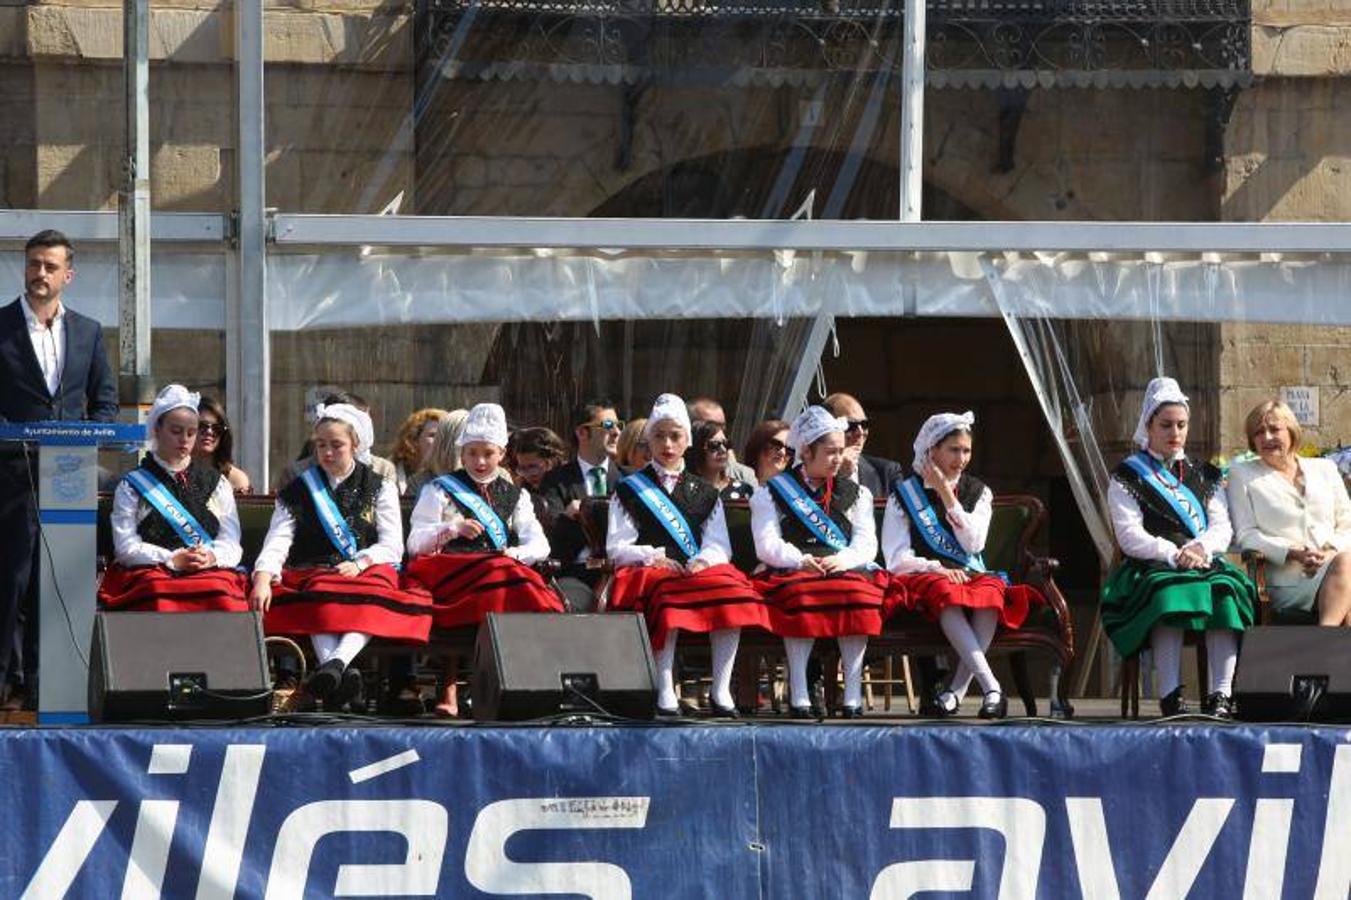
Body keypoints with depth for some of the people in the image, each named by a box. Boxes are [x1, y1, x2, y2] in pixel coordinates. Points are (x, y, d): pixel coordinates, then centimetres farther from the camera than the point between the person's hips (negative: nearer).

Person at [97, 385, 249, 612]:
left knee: (222, 593, -33)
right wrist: (173, 560, -11)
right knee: (160, 594, -37)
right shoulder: (131, 486, 15)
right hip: (152, 572, -2)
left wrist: (211, 557, -8)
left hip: (210, 571, 2)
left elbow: (231, 543, 15)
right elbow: (126, 547, 3)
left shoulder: (215, 482, 24)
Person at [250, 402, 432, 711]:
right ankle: (341, 673, -60)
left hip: (367, 573, -1)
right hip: (311, 576, 1)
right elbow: (277, 540, 2)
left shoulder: (380, 489, 16)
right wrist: (263, 577, -18)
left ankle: (336, 662, -62)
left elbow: (392, 546, 6)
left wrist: (359, 563, -14)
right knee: (322, 597, -36)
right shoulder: (297, 492, 16)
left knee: (371, 595, -37)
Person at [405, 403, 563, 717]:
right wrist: (452, 529, -7)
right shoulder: (440, 490, 19)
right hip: (450, 572, -3)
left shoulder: (515, 496, 27)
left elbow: (539, 546, 14)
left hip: (507, 570, 3)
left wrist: (512, 555, -7)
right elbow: (415, 544, 9)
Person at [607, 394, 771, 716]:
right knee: (668, 594, -40)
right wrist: (653, 557, -9)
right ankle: (664, 691, -43)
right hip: (647, 571, -2)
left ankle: (721, 690, -32)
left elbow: (720, 546, 14)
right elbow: (616, 549, 8)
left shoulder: (705, 493, 25)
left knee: (733, 591, -32)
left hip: (701, 571, 2)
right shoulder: (629, 491, 18)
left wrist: (702, 561, -8)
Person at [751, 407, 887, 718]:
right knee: (801, 596, -37)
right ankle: (798, 694, -41)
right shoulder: (773, 492, 15)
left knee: (858, 593, -33)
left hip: (846, 568, 2)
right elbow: (767, 546, 2)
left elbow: (866, 543, 10)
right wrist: (802, 561, -15)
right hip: (792, 573, -2)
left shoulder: (855, 494, 23)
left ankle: (853, 692, -37)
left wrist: (842, 560, -12)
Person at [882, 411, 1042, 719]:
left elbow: (974, 543, 0)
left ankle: (956, 689, -40)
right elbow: (897, 559, 1)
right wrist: (938, 569, -15)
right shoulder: (904, 493, 10)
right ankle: (991, 687, -50)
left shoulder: (978, 493, 18)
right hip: (922, 579, -2)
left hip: (971, 575, 3)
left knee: (991, 591, -35)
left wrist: (947, 495, -3)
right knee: (946, 594, -39)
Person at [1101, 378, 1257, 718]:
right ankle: (1170, 694, -45)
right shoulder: (1128, 477, 12)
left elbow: (1223, 528, 12)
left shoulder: (1204, 476, 24)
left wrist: (1201, 548, -11)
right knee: (1167, 592, -38)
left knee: (1226, 589, -32)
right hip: (1149, 571, -3)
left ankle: (1221, 694, -40)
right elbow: (1130, 536, -2)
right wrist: (1174, 554, -17)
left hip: (1206, 565, 3)